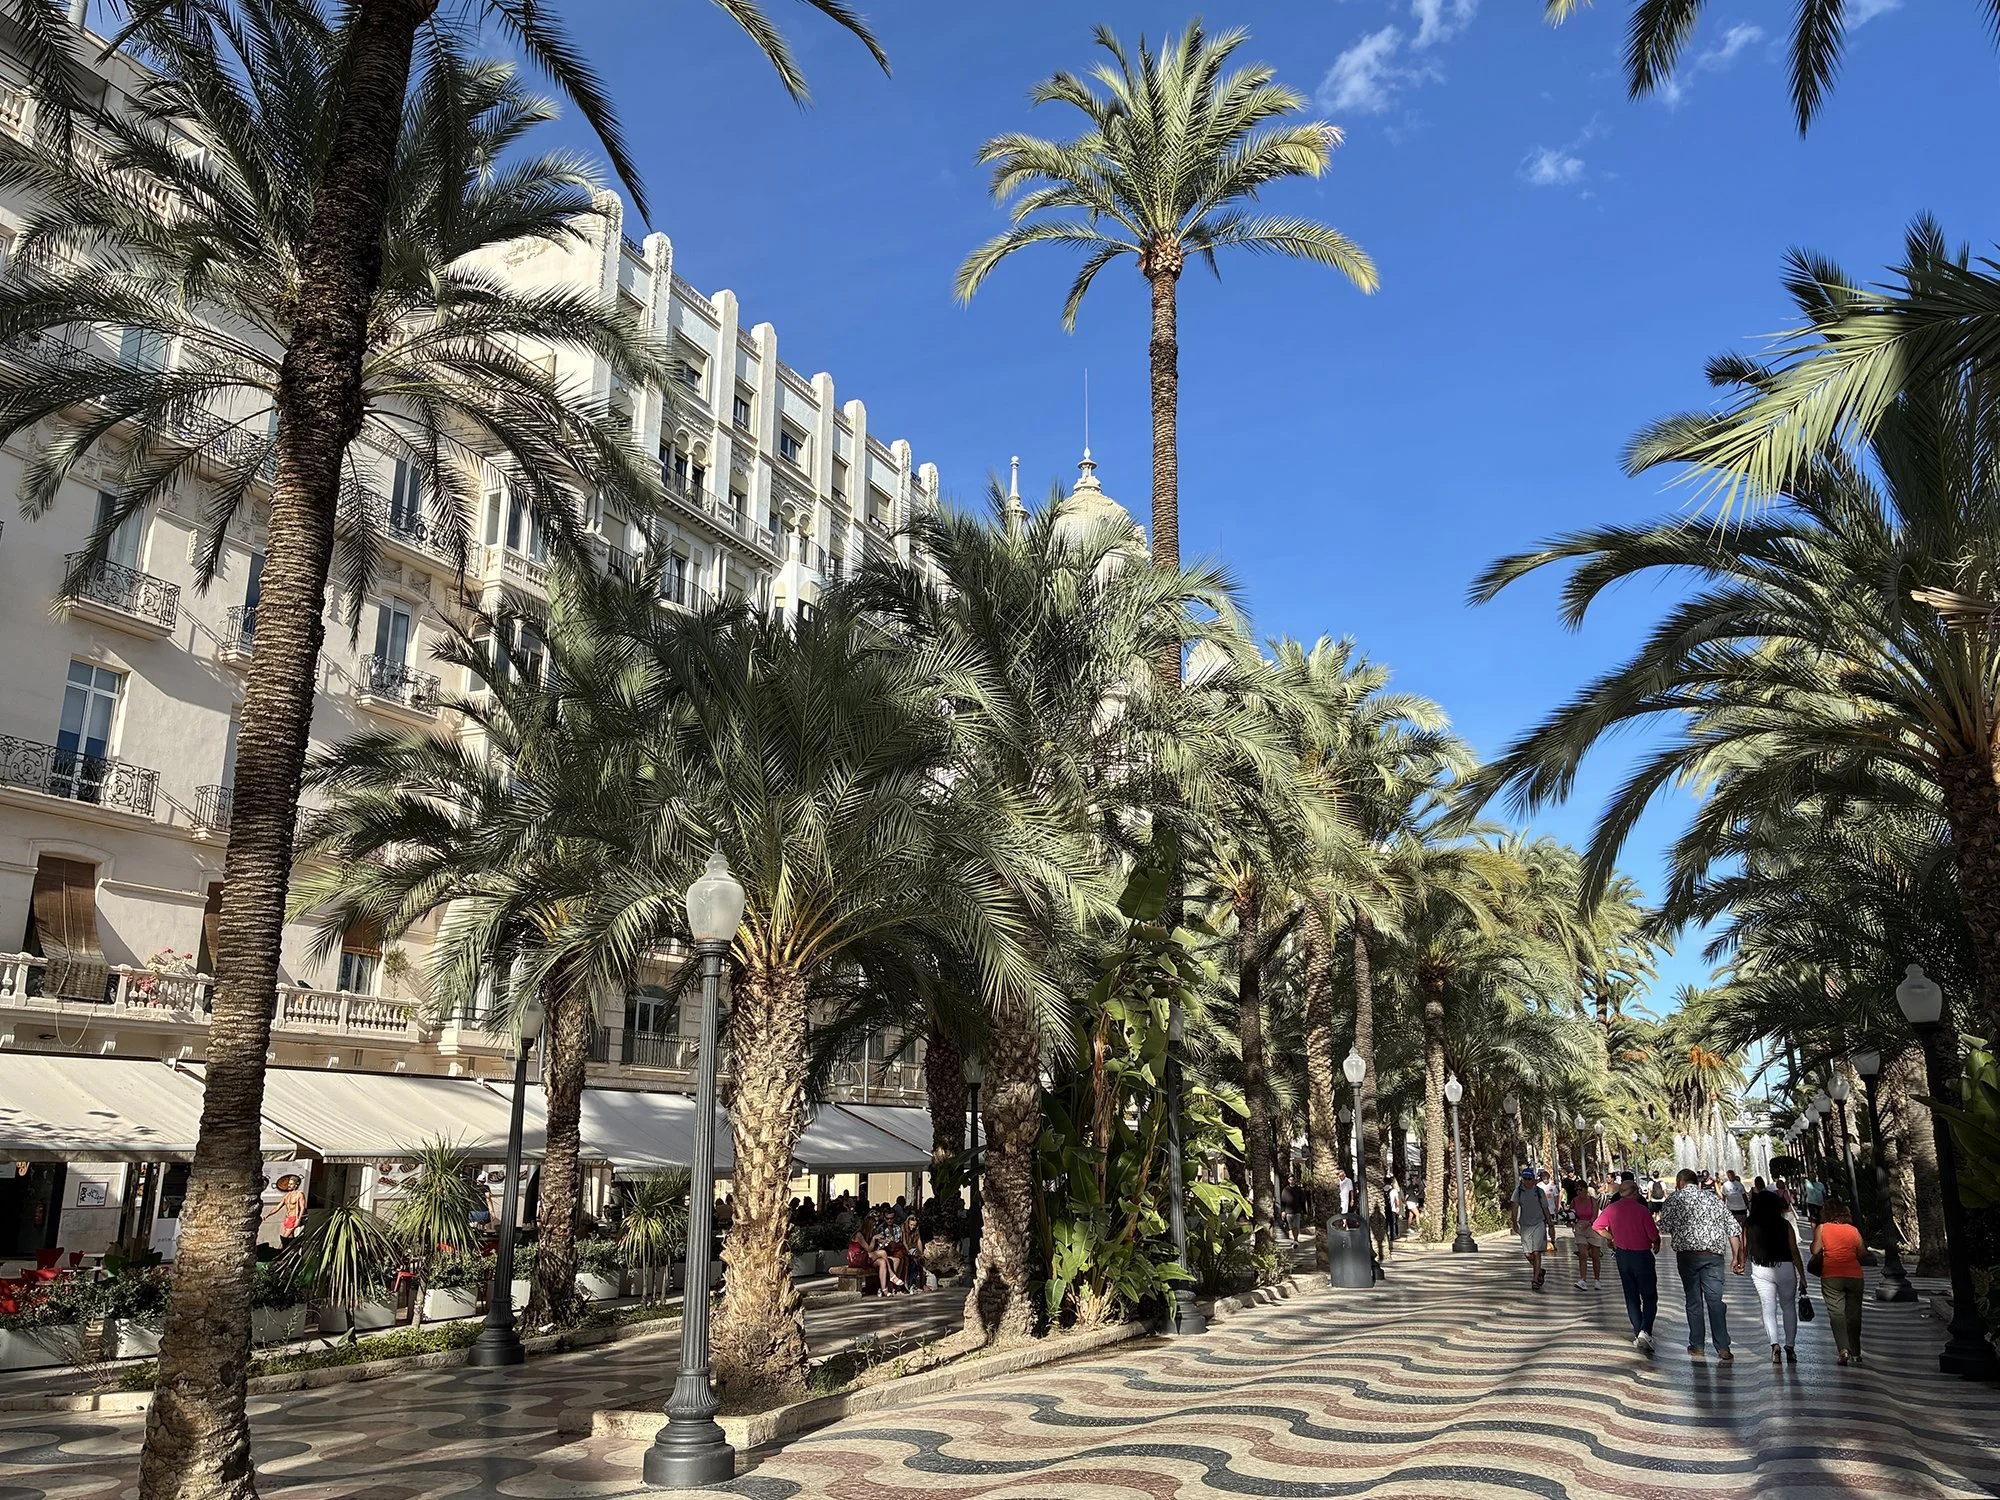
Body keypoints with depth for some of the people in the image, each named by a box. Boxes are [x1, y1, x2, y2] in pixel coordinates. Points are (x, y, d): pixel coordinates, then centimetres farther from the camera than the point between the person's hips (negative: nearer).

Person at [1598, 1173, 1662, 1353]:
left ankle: (1638, 1333, 15)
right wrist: (1656, 1243, 9)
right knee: (1650, 1296, 4)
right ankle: (1645, 1331, -14)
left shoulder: (1611, 1208, -2)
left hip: (1622, 1255, 4)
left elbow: (1597, 1226, 7)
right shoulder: (1642, 1210, -16)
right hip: (1642, 1255, -4)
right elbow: (1654, 1236, -14)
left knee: (1631, 1297, 14)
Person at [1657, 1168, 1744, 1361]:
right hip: (1713, 1255, 2)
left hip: (1687, 1254, -2)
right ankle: (1723, 1348, -6)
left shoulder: (1674, 1199, 4)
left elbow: (1664, 1227, -3)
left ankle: (1696, 1345, 12)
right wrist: (1736, 1257, 10)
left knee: (1693, 1300, 8)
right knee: (1715, 1300, 0)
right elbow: (1734, 1228, 9)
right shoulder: (1714, 1199, 14)